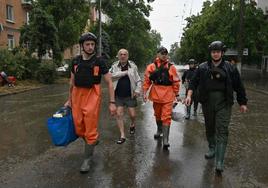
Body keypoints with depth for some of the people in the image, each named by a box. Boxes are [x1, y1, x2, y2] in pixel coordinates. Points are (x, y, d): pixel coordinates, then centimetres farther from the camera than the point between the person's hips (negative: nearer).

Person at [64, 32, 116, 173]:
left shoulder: (99, 62, -5)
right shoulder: (75, 61, 6)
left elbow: (109, 82, -4)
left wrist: (112, 102, -9)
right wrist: (70, 99, 19)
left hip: (92, 97, -4)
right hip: (77, 97, 4)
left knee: (90, 130, 0)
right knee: (79, 129, 10)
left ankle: (87, 159, 18)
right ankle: (92, 141, 42)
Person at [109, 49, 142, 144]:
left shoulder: (133, 66, 1)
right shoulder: (115, 66, 2)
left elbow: (138, 80, 5)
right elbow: (111, 75, -18)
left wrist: (137, 90, -7)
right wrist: (125, 72, -18)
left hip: (130, 95, -1)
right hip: (118, 95, 1)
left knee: (132, 114, 3)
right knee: (119, 114, -1)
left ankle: (132, 125, 38)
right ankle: (122, 136, 10)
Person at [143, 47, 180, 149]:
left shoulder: (171, 67, 1)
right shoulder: (151, 66, 2)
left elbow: (176, 82, 4)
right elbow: (147, 80, 2)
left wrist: (177, 95, 5)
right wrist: (145, 93, -3)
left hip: (168, 96, -2)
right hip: (156, 94, 2)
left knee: (166, 117, -8)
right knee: (157, 114, 19)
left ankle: (165, 139, -6)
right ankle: (159, 130, 44)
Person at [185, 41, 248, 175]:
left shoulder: (230, 68, 2)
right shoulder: (203, 68, 4)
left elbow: (239, 86, 7)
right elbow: (194, 82, 2)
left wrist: (242, 103, 9)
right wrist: (189, 95, -13)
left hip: (224, 104, -2)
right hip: (207, 103, 2)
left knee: (222, 131, -8)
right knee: (209, 128, 16)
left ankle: (219, 162, -8)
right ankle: (212, 149, 39)